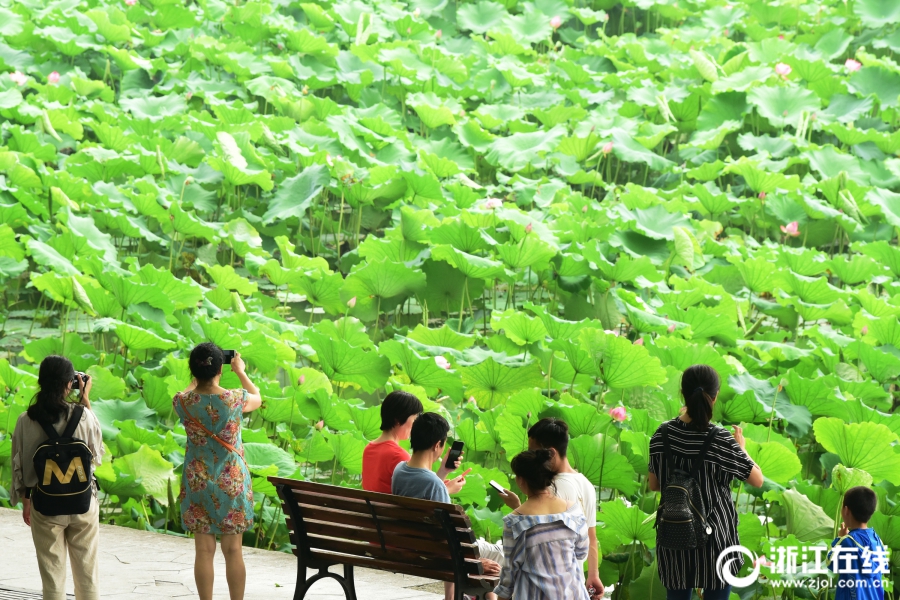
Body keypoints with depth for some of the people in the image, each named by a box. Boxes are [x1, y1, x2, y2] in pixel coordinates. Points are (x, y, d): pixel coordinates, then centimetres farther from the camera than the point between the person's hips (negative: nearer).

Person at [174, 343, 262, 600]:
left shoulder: (183, 402, -11)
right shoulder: (235, 399, -14)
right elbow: (257, 398, 11)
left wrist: (197, 376, 27)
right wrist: (241, 372, 24)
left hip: (197, 483, 1)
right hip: (232, 482, -1)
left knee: (204, 550, 7)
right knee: (233, 550, 6)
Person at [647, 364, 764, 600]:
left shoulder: (662, 435, -5)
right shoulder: (721, 440, -16)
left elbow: (654, 485, 5)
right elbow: (757, 480, -6)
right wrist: (741, 447, 9)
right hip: (714, 537, -4)